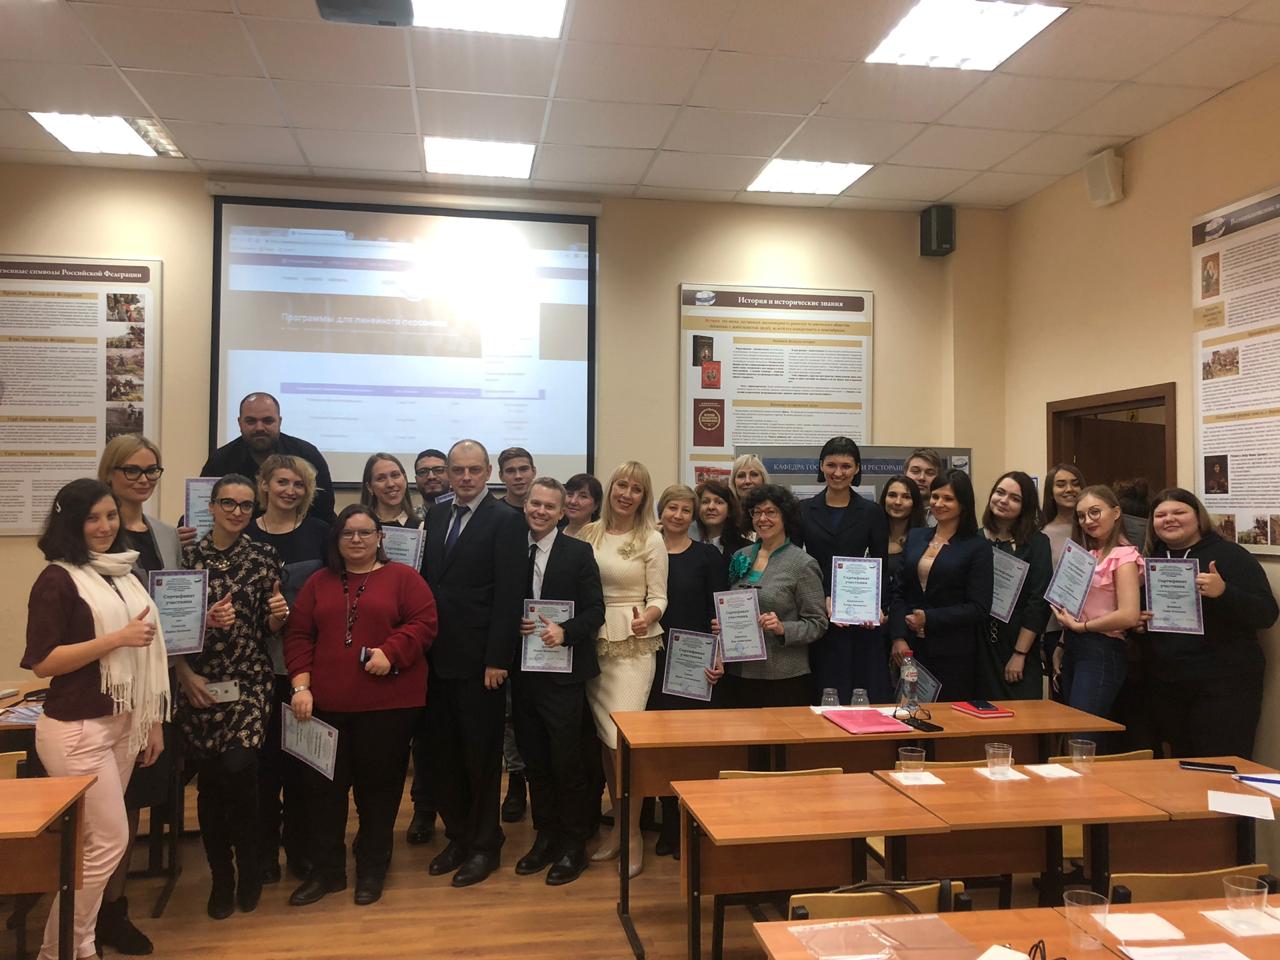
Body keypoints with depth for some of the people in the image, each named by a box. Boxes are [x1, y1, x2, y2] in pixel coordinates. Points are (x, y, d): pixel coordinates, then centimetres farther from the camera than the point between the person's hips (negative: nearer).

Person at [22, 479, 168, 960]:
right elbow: (42, 662, -15)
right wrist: (117, 638, -20)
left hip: (123, 724, 6)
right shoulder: (57, 579, -10)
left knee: (94, 842, 11)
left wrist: (152, 720, 14)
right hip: (77, 730, -6)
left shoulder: (123, 572, 11)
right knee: (109, 840, -3)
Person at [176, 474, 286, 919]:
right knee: (208, 781, 6)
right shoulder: (187, 554, 1)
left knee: (237, 771, -14)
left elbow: (269, 628, 5)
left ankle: (249, 866, 10)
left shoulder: (265, 557, 2)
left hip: (249, 681, -1)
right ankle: (221, 877, 25)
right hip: (198, 682, 1)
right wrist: (186, 674, -11)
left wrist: (278, 615, -15)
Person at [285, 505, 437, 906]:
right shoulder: (318, 583, 11)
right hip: (327, 703, 3)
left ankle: (373, 869, 24)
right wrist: (301, 684, -4)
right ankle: (326, 869, 25)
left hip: (389, 703, -3)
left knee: (379, 784, 7)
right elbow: (298, 636, 7)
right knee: (324, 785, 8)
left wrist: (391, 652, -20)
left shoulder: (403, 577, 2)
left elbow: (424, 623, -6)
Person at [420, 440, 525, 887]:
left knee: (481, 756, 7)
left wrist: (497, 660, -16)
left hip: (479, 659, -6)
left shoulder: (505, 521, -8)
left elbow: (508, 596, -13)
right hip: (438, 657, 6)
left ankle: (484, 845, 23)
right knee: (443, 754, 13)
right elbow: (426, 581, 11)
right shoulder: (435, 516, 11)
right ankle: (458, 837, 30)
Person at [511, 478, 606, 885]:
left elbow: (595, 609, -6)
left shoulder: (579, 553, -4)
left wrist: (565, 631, -22)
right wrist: (514, 626, -9)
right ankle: (545, 837, 29)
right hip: (522, 672, 4)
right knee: (534, 761, 14)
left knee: (567, 762, 1)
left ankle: (573, 845, 17)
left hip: (563, 673, -4)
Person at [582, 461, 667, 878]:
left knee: (623, 738, -9)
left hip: (634, 645, -4)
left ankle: (633, 832, 7)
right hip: (594, 641, 4)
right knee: (605, 738, 10)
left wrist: (646, 619, -24)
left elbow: (658, 597, -4)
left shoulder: (651, 539, -4)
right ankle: (618, 824, 26)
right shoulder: (589, 534, 6)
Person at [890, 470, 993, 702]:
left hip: (954, 654, -3)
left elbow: (979, 608, -7)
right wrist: (898, 637, -3)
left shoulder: (977, 547, -3)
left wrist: (929, 619, -13)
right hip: (911, 648, 4)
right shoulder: (915, 537, 10)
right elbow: (900, 593, 9)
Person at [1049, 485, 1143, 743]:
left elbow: (1129, 616, -22)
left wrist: (1079, 626, -12)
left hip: (1102, 651, -8)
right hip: (1073, 649, 8)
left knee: (1082, 740, -7)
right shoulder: (1087, 554, 14)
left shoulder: (1124, 556, -10)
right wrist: (1062, 646, 7)